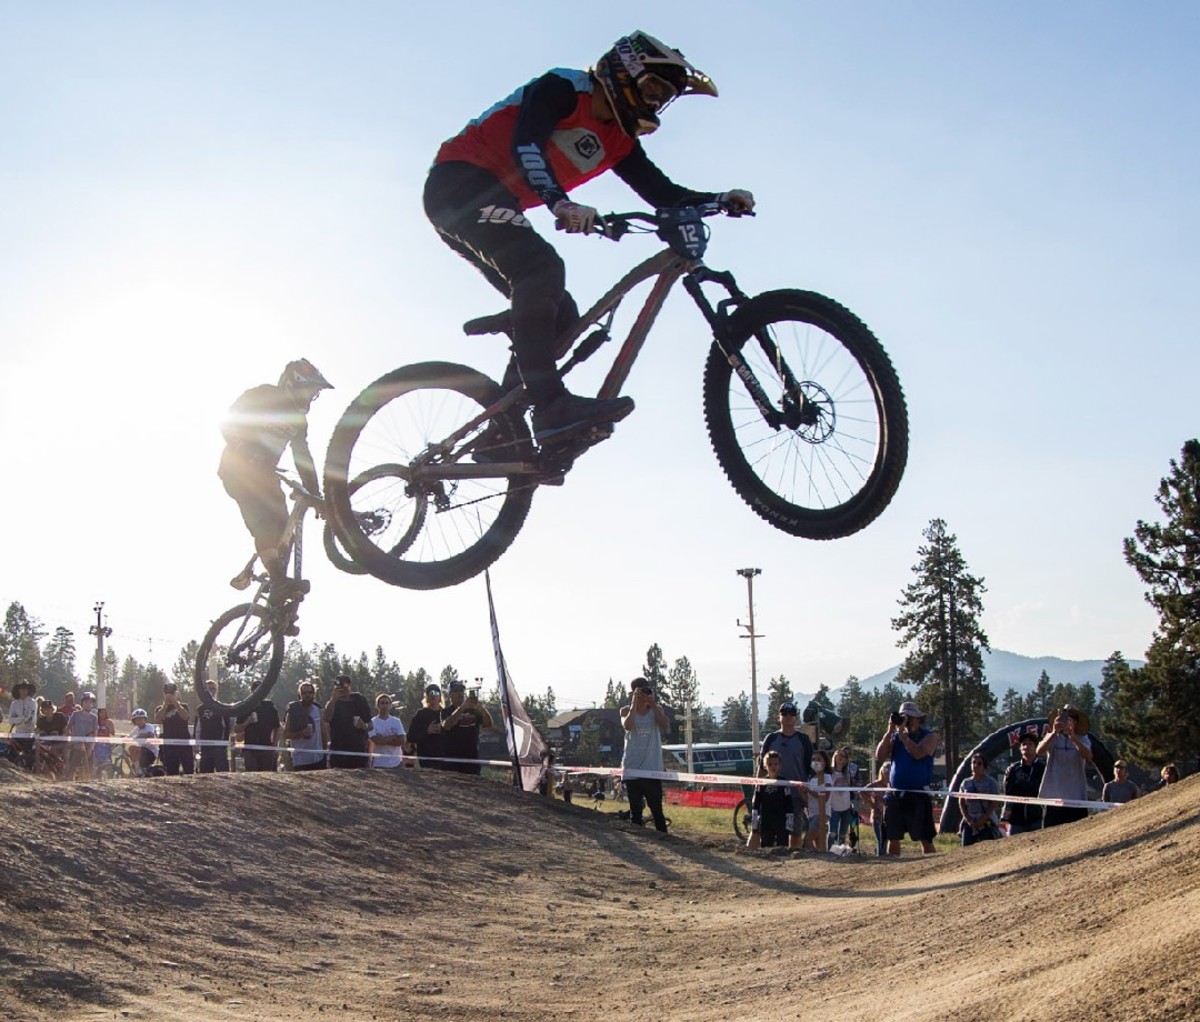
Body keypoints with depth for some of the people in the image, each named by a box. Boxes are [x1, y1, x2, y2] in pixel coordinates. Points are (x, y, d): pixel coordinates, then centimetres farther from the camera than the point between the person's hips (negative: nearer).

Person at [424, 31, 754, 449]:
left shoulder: (618, 142, 12)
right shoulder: (564, 88, -10)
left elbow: (663, 194, 5)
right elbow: (526, 143, -27)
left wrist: (720, 199, -12)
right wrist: (561, 204, -44)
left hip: (492, 203, 9)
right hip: (458, 182, -9)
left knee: (560, 317, 1)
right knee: (542, 266, -31)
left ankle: (499, 436, 0)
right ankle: (551, 405, -39)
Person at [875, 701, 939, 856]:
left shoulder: (929, 735, 1)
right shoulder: (895, 737, 14)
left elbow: (918, 753, -18)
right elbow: (879, 756, 0)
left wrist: (902, 733, -13)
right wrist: (890, 731, -5)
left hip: (918, 795, -5)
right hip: (895, 795, 5)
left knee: (925, 839, -6)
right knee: (893, 838, 8)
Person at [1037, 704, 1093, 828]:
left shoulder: (1082, 739, 4)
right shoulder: (1052, 737, 5)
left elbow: (1088, 756, -17)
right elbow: (1039, 751, -15)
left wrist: (1072, 737, -32)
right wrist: (1054, 733, -29)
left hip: (1076, 796, 0)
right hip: (1053, 796, 0)